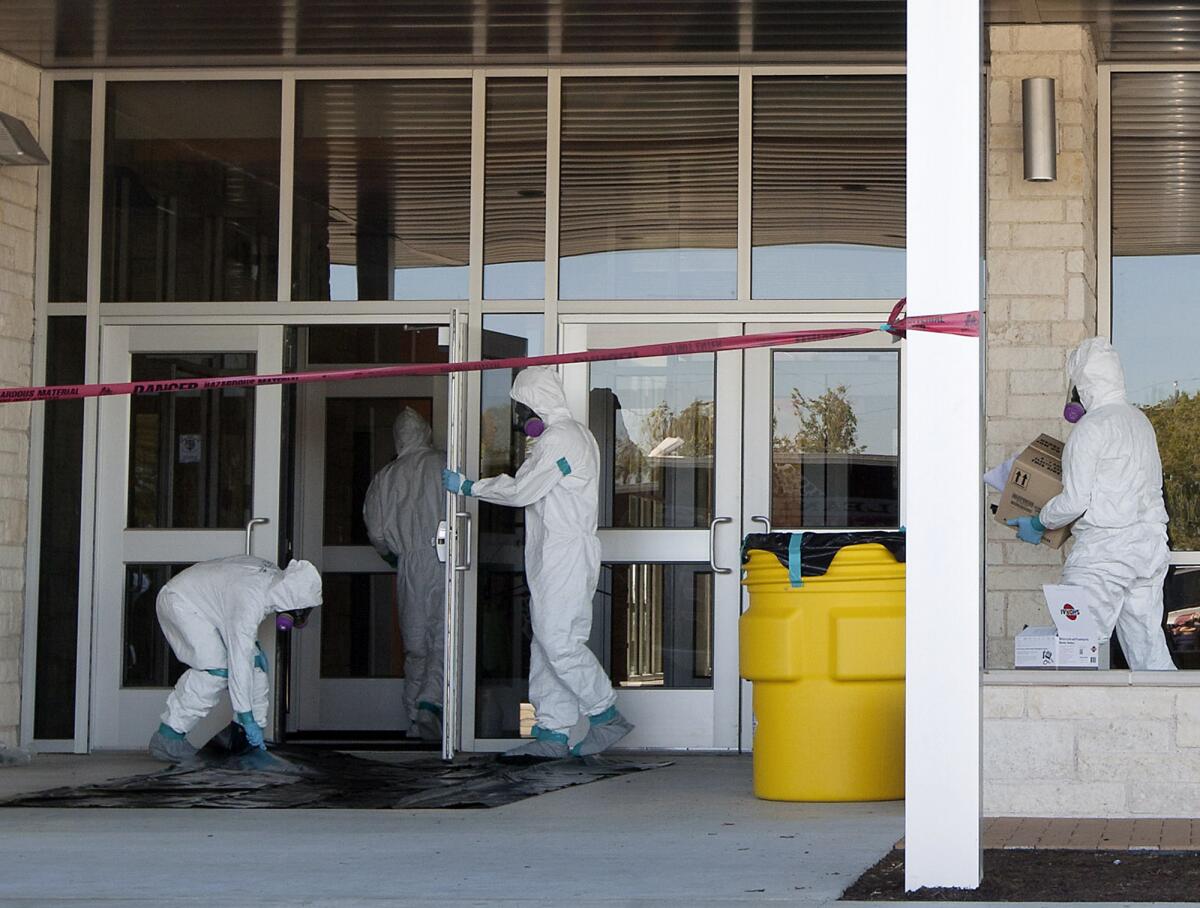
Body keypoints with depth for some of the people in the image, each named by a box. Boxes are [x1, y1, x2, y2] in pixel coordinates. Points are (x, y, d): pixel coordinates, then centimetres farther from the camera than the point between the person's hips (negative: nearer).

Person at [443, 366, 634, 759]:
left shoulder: (558, 438, -12)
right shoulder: (577, 434, 21)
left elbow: (520, 491, -13)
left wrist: (467, 486, -3)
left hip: (564, 553, -11)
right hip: (562, 553, 11)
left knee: (557, 640, -12)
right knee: (548, 642, 7)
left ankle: (607, 716, -6)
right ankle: (552, 733, 6)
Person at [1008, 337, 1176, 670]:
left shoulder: (1091, 427, -10)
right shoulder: (1140, 420, 14)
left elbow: (1075, 501, -13)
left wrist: (1037, 524, 4)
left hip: (1105, 549, -8)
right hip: (1150, 541, 8)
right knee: (1148, 647, 8)